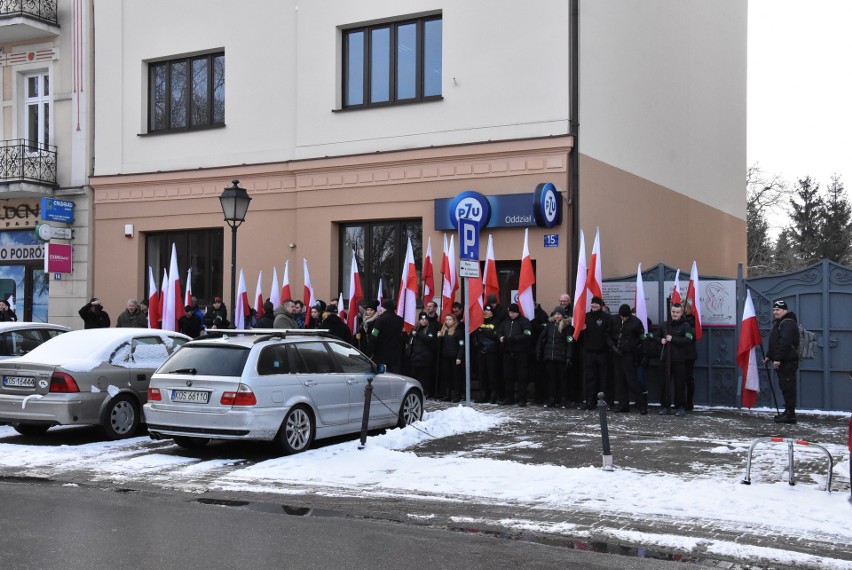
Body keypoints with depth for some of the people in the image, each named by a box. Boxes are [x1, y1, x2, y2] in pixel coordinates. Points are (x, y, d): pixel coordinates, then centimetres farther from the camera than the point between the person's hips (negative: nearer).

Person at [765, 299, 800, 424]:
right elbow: (774, 343, 29)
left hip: (788, 362, -11)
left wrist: (777, 359, -24)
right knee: (785, 387, 14)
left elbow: (784, 343, -23)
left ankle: (790, 415, -9)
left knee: (788, 387, -10)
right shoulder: (778, 323, 21)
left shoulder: (788, 323, -14)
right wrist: (769, 356, 28)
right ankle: (788, 412, 21)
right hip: (782, 362, 11)